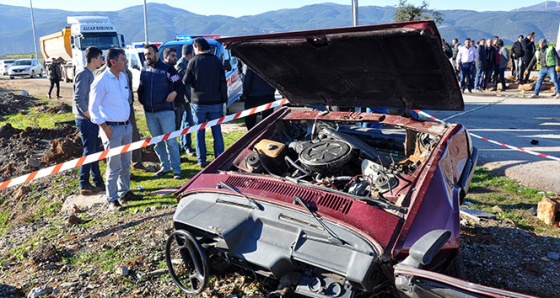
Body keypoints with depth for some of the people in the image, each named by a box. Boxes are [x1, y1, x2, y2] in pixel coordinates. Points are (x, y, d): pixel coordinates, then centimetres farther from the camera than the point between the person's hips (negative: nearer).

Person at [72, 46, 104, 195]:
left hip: (91, 120, 9)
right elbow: (79, 99, -22)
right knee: (89, 151, -3)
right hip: (85, 120, -9)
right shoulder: (83, 75, -15)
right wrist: (90, 116, -17)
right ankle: (84, 185, 6)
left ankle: (98, 182, 23)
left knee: (94, 151, 14)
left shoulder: (90, 75, 14)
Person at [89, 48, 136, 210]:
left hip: (126, 126, 7)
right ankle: (112, 199, 11)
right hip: (112, 128, -7)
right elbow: (93, 108, -12)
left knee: (126, 163, 17)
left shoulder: (124, 77, 7)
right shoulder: (101, 81, -15)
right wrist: (105, 127, -15)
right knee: (114, 166, -1)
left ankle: (124, 191, 31)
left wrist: (128, 120, 14)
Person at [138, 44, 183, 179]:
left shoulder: (167, 69, -3)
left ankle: (176, 169, 1)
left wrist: (174, 93, -22)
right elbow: (141, 88, 20)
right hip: (149, 112, 6)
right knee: (157, 142, 12)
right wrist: (141, 99, 5)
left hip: (165, 111, -6)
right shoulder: (144, 71, 12)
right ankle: (165, 166, 24)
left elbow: (179, 84, -4)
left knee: (170, 141, -4)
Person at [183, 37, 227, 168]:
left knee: (199, 132, 6)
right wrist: (224, 100, 7)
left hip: (198, 102, -2)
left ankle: (201, 160, 7)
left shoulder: (193, 61, -4)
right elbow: (223, 83, 2)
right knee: (217, 131, 7)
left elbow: (186, 81, -2)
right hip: (215, 102, 2)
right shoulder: (217, 61, 3)